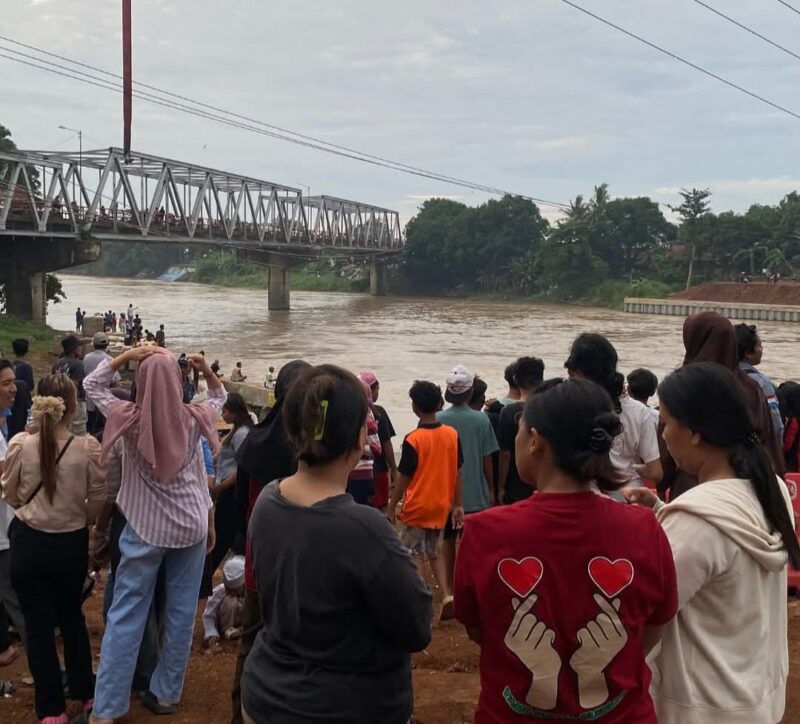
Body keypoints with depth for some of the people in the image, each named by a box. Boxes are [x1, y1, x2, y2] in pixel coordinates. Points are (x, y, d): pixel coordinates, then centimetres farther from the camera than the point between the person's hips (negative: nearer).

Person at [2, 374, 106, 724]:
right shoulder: (88, 447, -17)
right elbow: (98, 498, -7)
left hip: (29, 542, -1)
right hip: (72, 543, 1)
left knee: (39, 625, 10)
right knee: (72, 616, 23)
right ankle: (85, 693, 31)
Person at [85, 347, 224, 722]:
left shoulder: (130, 418, -11)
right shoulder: (193, 418, -5)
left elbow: (92, 384, 7)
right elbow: (220, 398, 18)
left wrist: (127, 354, -1)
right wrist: (206, 370, 3)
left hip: (145, 527, -1)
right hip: (191, 524, 2)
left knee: (125, 616, 3)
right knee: (182, 611, 11)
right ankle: (166, 694, 22)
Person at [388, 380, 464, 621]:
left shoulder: (413, 439, -17)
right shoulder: (452, 435, -4)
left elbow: (403, 478, -12)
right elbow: (457, 473, 1)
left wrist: (391, 508, -2)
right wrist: (458, 505, 10)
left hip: (416, 507, -5)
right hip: (441, 506, 5)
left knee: (414, 555, 7)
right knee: (434, 552, 20)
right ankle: (447, 595, 6)